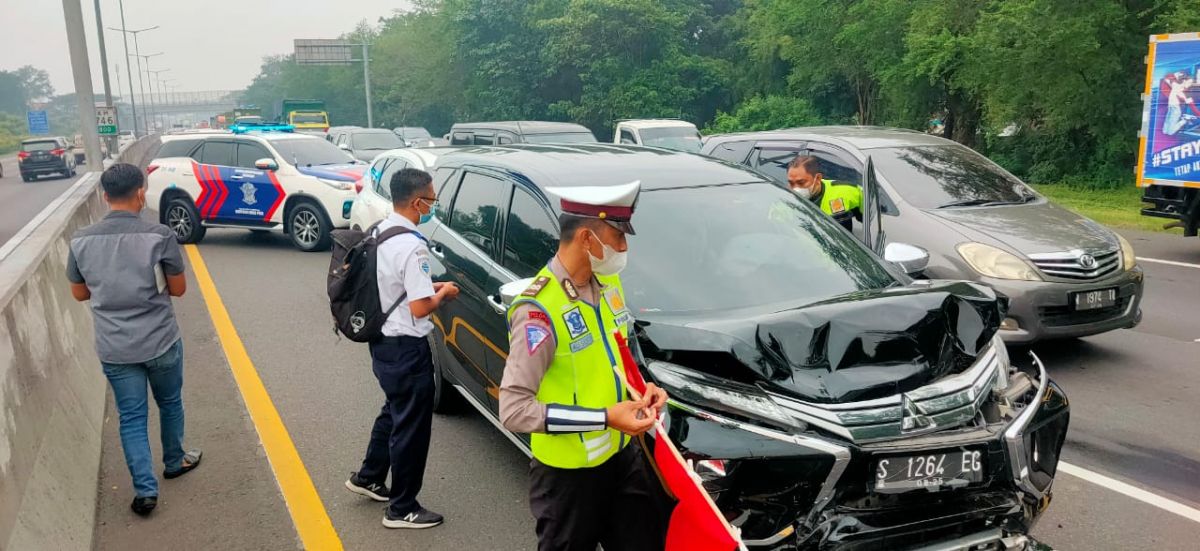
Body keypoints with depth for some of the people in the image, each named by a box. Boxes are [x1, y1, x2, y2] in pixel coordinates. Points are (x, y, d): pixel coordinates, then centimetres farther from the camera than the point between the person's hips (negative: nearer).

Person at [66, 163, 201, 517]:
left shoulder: (81, 241, -5)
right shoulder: (159, 235, -16)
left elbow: (79, 293, 8)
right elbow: (178, 289, -7)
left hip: (113, 349, 2)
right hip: (160, 343, -2)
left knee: (131, 416, 12)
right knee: (170, 403, 21)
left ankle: (145, 490, 14)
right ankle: (175, 462, 39)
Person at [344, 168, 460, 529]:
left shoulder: (380, 232, 4)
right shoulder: (412, 245, -25)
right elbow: (420, 308, -25)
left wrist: (428, 286, 9)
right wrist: (443, 293, -7)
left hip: (383, 342, 10)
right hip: (406, 348, -10)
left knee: (394, 412, 28)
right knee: (411, 426, 4)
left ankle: (368, 478, 42)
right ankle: (402, 509, 18)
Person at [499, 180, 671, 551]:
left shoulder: (608, 282, 0)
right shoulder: (539, 310, -26)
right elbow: (513, 410, -28)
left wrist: (640, 388, -3)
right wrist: (605, 417, -28)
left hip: (623, 455, 7)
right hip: (569, 475, -7)